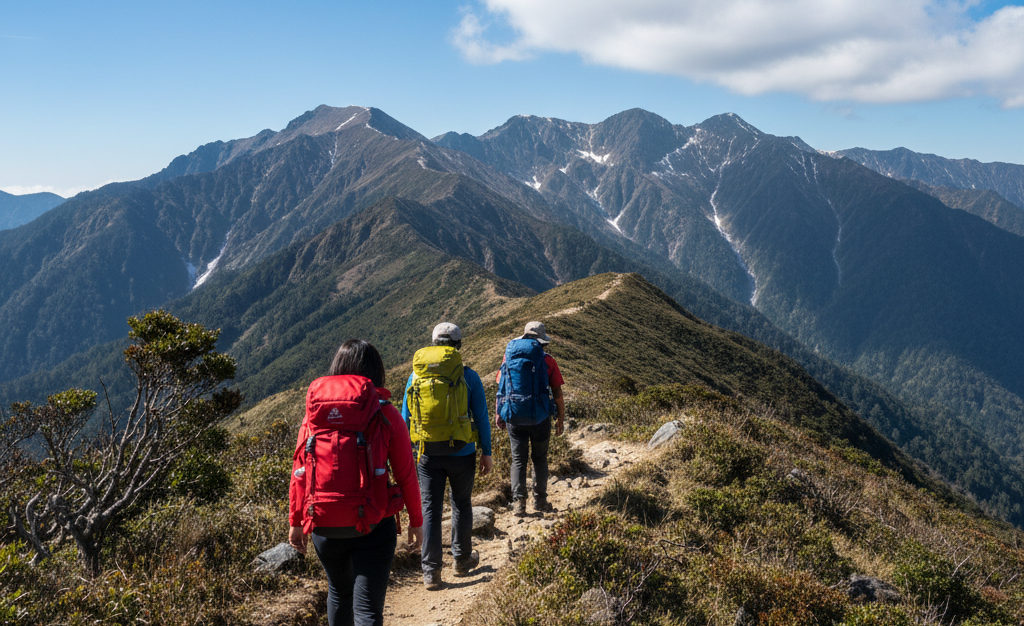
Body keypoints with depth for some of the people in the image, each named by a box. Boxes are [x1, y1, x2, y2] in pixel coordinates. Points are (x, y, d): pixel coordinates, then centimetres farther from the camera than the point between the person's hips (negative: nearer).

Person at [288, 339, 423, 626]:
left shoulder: (314, 412, 2)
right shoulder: (385, 415, -6)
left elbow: (299, 472, 3)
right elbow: (406, 474, -4)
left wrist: (296, 521, 13)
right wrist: (416, 521, 7)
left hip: (324, 525, 4)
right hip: (372, 527, -3)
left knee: (339, 591, 27)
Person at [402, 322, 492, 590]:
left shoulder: (416, 375, 2)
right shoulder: (468, 376, -6)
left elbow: (405, 417, 7)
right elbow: (482, 417, -3)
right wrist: (486, 452, 5)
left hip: (428, 455, 1)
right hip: (461, 453, -1)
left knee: (431, 509, 6)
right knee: (461, 504, 17)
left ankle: (431, 572, 4)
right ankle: (462, 560, 31)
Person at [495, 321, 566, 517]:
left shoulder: (509, 356, 3)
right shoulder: (547, 360, -4)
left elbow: (500, 388, 4)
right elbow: (557, 394, -3)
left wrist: (498, 413, 11)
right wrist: (561, 419, 6)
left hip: (514, 418, 2)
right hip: (540, 418, -1)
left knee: (518, 460, 9)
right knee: (540, 458, 15)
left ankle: (518, 503, 2)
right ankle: (540, 500, 18)